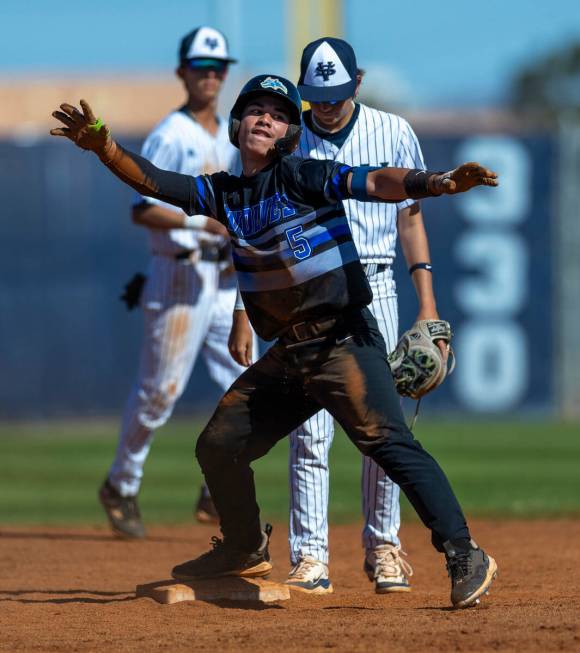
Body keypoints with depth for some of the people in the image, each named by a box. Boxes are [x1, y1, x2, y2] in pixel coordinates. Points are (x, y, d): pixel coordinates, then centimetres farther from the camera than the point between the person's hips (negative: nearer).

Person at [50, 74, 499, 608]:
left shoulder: (304, 177, -5)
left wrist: (438, 182, -36)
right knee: (218, 444, 12)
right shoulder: (225, 193, 13)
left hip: (344, 342, -7)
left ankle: (465, 556, -24)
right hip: (286, 357, 7)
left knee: (386, 440, -22)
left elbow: (374, 183, -19)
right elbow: (152, 181, 9)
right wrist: (103, 147, -8)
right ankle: (245, 549, 34)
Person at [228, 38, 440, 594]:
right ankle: (310, 559, -5)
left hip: (373, 292, 1)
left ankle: (382, 548, 13)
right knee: (309, 432, -7)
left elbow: (410, 217, 10)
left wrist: (427, 303, 4)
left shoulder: (394, 134, 5)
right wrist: (242, 315, 1)